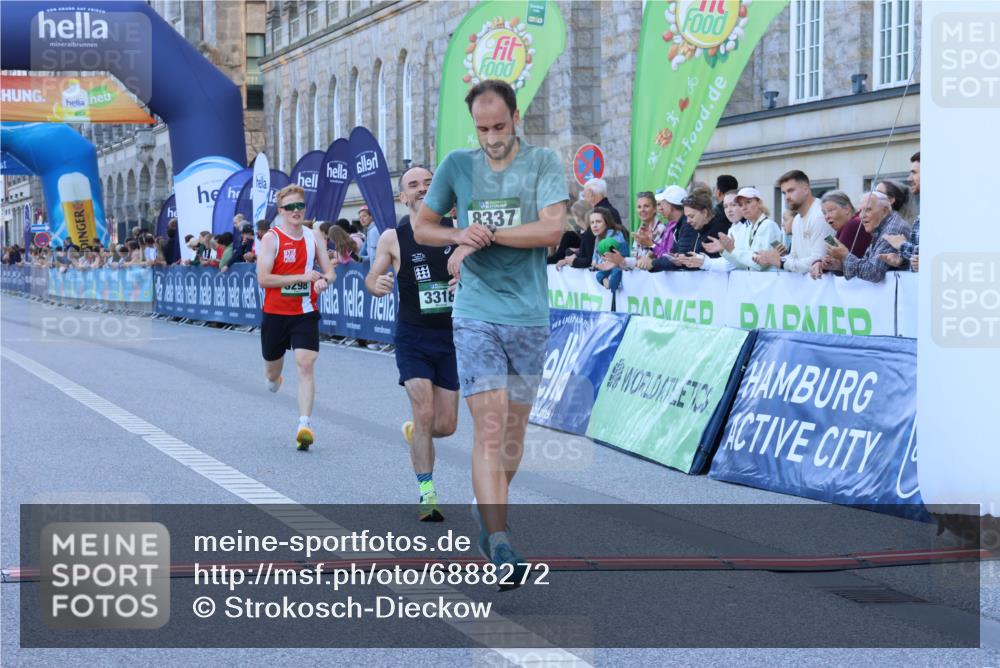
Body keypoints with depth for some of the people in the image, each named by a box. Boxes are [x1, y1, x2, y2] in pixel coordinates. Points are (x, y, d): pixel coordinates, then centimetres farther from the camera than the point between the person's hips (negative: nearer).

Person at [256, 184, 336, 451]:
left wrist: (323, 281, -18)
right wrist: (302, 277, -21)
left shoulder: (314, 237, 3)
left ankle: (304, 424, -21)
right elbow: (263, 279, -17)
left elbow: (329, 271, 7)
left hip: (305, 313, 1)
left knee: (305, 364, -15)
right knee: (272, 366, 14)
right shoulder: (271, 238, -9)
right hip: (275, 312, -1)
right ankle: (272, 379, 53)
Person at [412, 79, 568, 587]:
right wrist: (460, 235, -7)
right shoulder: (457, 165, 6)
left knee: (514, 429, 9)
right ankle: (499, 545, -14)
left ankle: (487, 510, 32)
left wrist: (486, 236, -12)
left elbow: (553, 228, -13)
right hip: (476, 316, 0)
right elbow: (421, 226, 14)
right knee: (489, 426, -12)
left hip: (529, 317, 1)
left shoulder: (543, 163, 0)